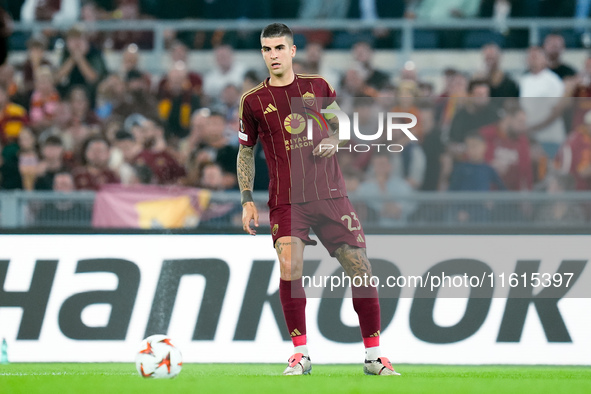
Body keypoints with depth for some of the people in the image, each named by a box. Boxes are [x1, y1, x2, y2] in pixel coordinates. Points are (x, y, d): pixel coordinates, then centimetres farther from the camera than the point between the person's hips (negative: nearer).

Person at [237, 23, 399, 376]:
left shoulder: (318, 86, 7)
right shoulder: (253, 101, 4)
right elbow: (246, 152, 13)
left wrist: (333, 141, -3)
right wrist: (247, 201, 5)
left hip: (331, 194, 2)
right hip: (286, 200, -1)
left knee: (361, 269, -1)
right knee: (290, 271, -20)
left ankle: (374, 356, 10)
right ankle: (301, 354, -5)